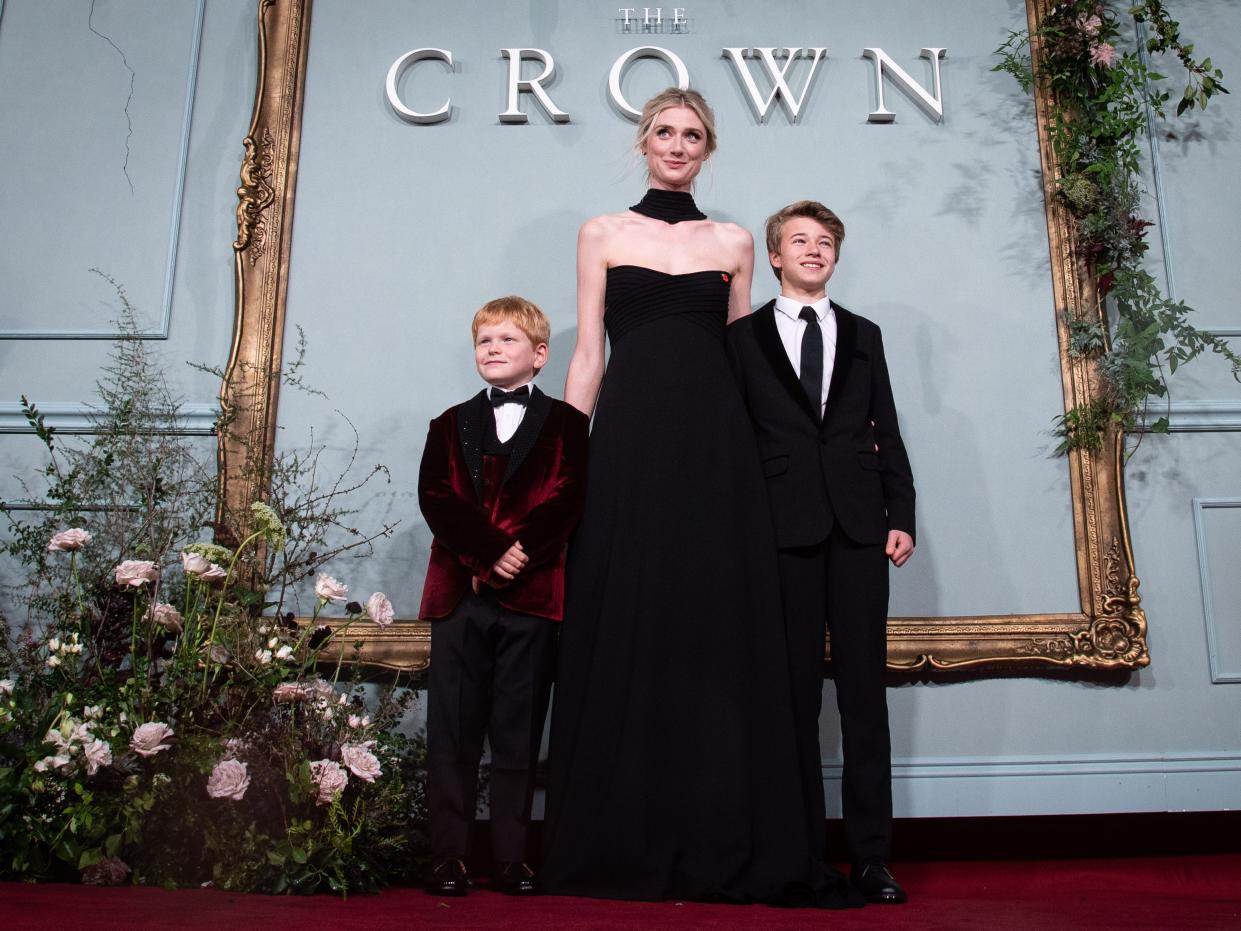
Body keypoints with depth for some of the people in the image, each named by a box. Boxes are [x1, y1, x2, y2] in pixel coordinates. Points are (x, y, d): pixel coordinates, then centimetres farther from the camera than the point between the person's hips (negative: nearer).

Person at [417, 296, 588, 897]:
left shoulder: (564, 424, 8)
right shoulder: (451, 425, 15)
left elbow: (564, 500, -5)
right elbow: (436, 499, 0)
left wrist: (516, 555, -17)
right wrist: (489, 553, -15)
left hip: (532, 596, -2)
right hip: (459, 594, 2)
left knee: (518, 733, 4)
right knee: (452, 730, 4)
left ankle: (512, 857, 13)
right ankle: (448, 856, 13)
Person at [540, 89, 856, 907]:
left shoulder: (734, 242, 15)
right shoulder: (603, 235, 12)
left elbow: (741, 355, 14)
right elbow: (588, 357, 7)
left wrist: (756, 451, 5)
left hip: (714, 446, 1)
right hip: (628, 440, -1)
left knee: (719, 636, 0)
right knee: (624, 637, -1)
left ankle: (722, 847, 9)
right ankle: (623, 846, 10)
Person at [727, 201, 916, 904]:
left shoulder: (863, 335, 18)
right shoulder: (744, 337, 10)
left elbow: (887, 432, 15)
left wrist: (902, 516, 4)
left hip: (859, 528, 2)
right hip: (784, 529, -2)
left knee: (865, 693, 1)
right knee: (796, 696, 1)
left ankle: (873, 856, 7)